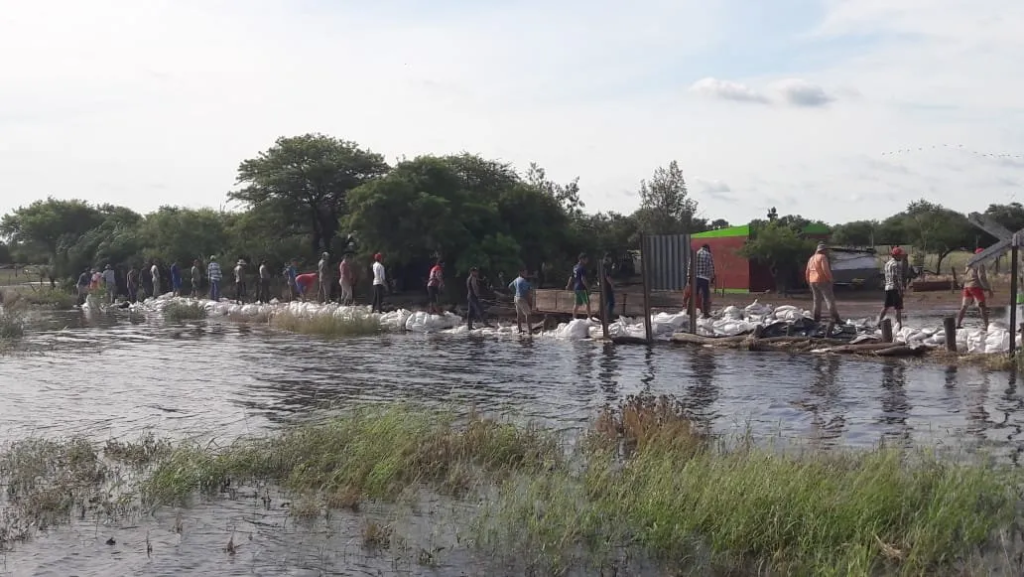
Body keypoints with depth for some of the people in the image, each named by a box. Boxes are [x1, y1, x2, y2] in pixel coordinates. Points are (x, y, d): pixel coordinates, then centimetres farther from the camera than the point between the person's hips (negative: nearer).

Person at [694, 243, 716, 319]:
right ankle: (705, 313, 1)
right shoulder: (709, 255, 0)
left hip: (695, 278, 3)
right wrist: (712, 277, 10)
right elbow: (712, 268, -1)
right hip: (705, 278, -3)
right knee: (706, 296, 2)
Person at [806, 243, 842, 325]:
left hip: (813, 282, 8)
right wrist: (830, 278, -11)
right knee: (830, 300, -9)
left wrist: (809, 283, 23)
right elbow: (825, 269, -20)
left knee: (817, 301, 15)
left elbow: (807, 272, 18)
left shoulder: (811, 258, 17)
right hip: (823, 281, -8)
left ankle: (816, 318, 14)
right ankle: (835, 319, -14)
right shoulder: (822, 257, -8)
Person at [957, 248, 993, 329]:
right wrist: (988, 289, -13)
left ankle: (958, 325, 16)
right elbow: (982, 277, -15)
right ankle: (987, 326, -13)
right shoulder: (980, 264, -7)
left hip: (967, 286, 7)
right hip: (976, 287, -7)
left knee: (964, 306, 15)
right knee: (982, 307, -7)